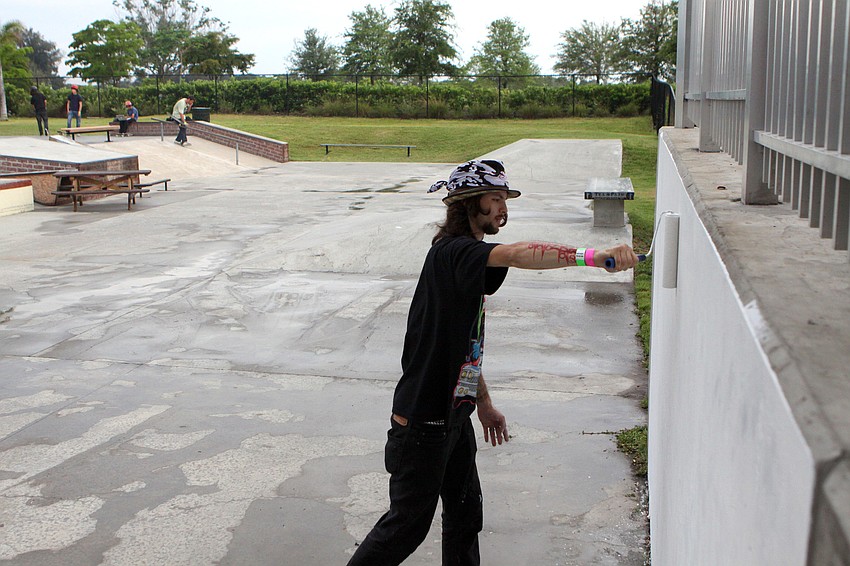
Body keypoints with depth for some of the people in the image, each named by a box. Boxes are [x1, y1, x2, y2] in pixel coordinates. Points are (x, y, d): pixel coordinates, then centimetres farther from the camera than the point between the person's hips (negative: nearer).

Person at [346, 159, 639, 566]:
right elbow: (517, 255, -41)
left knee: (466, 514, 17)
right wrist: (594, 256, -49)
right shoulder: (452, 252, -20)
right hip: (422, 419, -10)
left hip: (454, 414, 10)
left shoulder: (467, 255, 12)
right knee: (409, 522, 4)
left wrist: (484, 402, 21)